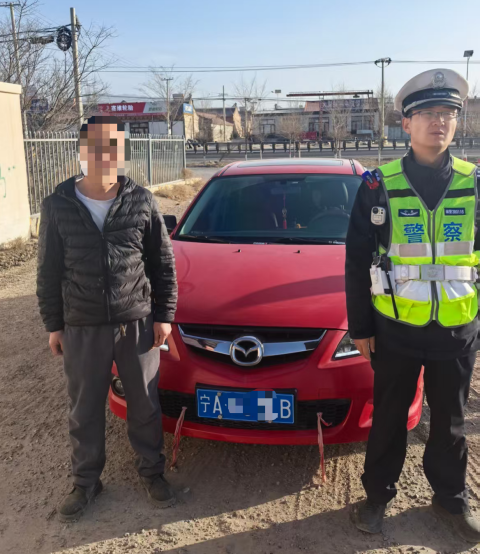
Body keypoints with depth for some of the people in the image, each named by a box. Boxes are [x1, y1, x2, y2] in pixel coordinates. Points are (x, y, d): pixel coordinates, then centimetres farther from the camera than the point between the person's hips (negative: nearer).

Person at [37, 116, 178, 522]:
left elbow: (163, 264, 2)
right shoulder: (58, 205, -4)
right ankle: (86, 483, 34)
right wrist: (53, 325, 3)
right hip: (82, 328, 1)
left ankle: (152, 472, 35)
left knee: (145, 405, 13)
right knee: (85, 411, 14)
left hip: (138, 323, 0)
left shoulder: (142, 202, -5)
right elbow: (49, 272, 3)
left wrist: (164, 314, 0)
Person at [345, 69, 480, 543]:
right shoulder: (378, 186, -7)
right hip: (395, 330, -1)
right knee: (389, 419, 15)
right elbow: (357, 263, -4)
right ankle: (378, 494, 36)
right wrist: (359, 326, -3)